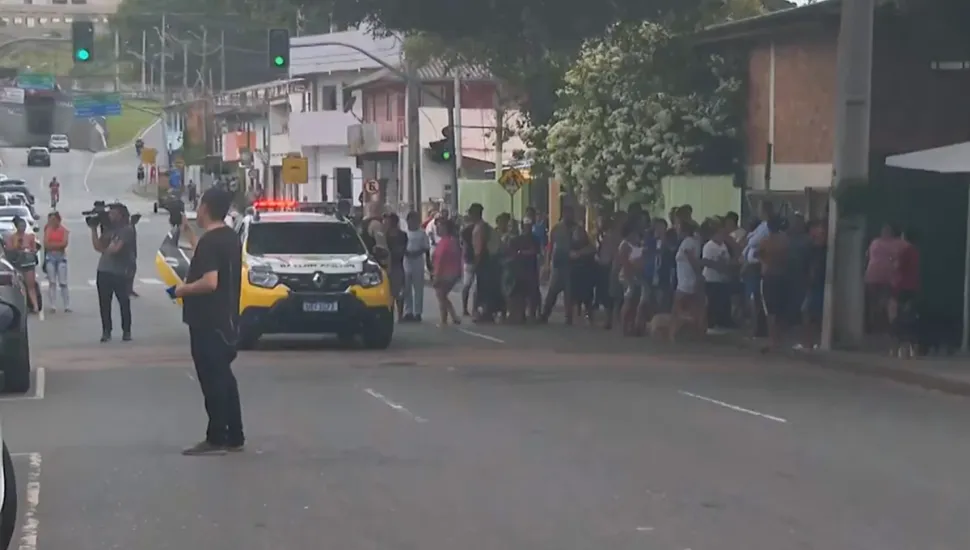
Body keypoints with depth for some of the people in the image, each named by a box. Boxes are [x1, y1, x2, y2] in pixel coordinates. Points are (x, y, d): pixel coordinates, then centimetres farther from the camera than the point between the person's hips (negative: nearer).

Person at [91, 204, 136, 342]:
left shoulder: (127, 230, -6)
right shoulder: (108, 228, 14)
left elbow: (114, 249, -15)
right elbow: (97, 246, 7)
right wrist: (94, 229, 3)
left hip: (119, 272, -5)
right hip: (103, 271, 5)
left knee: (124, 302, 0)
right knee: (104, 303, 3)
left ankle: (126, 331, 8)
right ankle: (106, 331, 8)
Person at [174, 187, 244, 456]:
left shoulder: (209, 241, -19)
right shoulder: (230, 237, 11)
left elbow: (210, 282, -27)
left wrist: (183, 289, -11)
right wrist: (188, 233, 27)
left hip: (208, 322, -9)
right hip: (226, 320, 9)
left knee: (212, 380, -5)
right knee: (223, 377, 15)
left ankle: (216, 439, -3)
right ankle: (234, 437, 18)